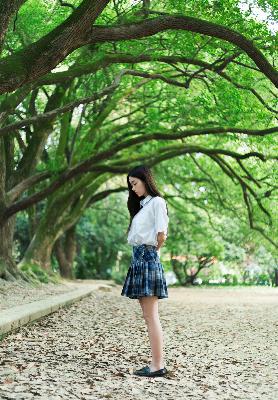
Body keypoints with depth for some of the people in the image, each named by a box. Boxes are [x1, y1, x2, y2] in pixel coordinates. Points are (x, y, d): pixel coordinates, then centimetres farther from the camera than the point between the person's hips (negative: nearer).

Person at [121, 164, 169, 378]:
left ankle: (158, 365, -7)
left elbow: (161, 235, -13)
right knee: (149, 316, 8)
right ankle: (158, 362, 11)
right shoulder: (142, 205, 21)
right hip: (139, 258, 9)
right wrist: (144, 253, 7)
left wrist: (152, 251, 0)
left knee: (151, 316, -9)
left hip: (149, 258, -9)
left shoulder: (157, 202, -6)